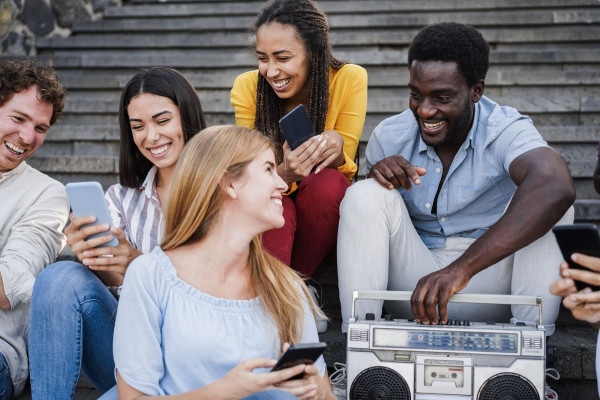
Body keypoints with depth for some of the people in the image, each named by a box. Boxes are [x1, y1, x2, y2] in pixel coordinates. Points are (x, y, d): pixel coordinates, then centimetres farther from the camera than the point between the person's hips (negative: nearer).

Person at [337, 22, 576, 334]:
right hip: (414, 279, 3)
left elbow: (558, 189, -40)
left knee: (543, 197, -24)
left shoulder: (507, 131, -16)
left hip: (491, 279, -2)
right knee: (365, 195, -18)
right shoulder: (389, 137, -3)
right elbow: (364, 218, 7)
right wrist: (376, 177, -19)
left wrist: (462, 268, -49)